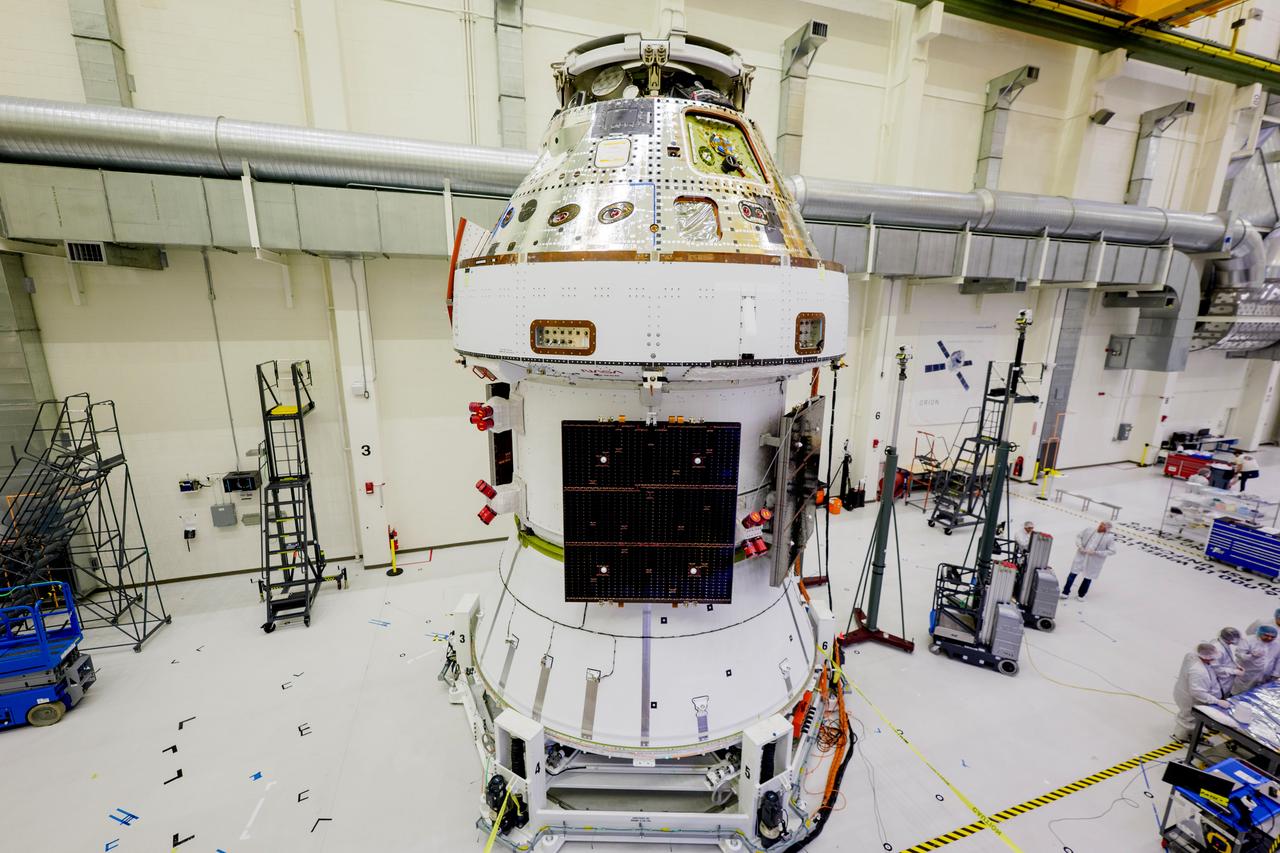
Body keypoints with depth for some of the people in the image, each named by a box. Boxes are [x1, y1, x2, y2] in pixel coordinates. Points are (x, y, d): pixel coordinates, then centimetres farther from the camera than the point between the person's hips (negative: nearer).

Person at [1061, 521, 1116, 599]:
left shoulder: (1110, 537, -10)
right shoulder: (1089, 529, -2)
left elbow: (1112, 551, -9)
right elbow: (1078, 537, 11)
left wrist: (1096, 553, -16)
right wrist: (1080, 546, -6)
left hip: (1094, 561, -2)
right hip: (1081, 556, 2)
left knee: (1088, 577, 9)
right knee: (1073, 574, 3)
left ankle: (1081, 595, 27)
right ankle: (1066, 593, 12)